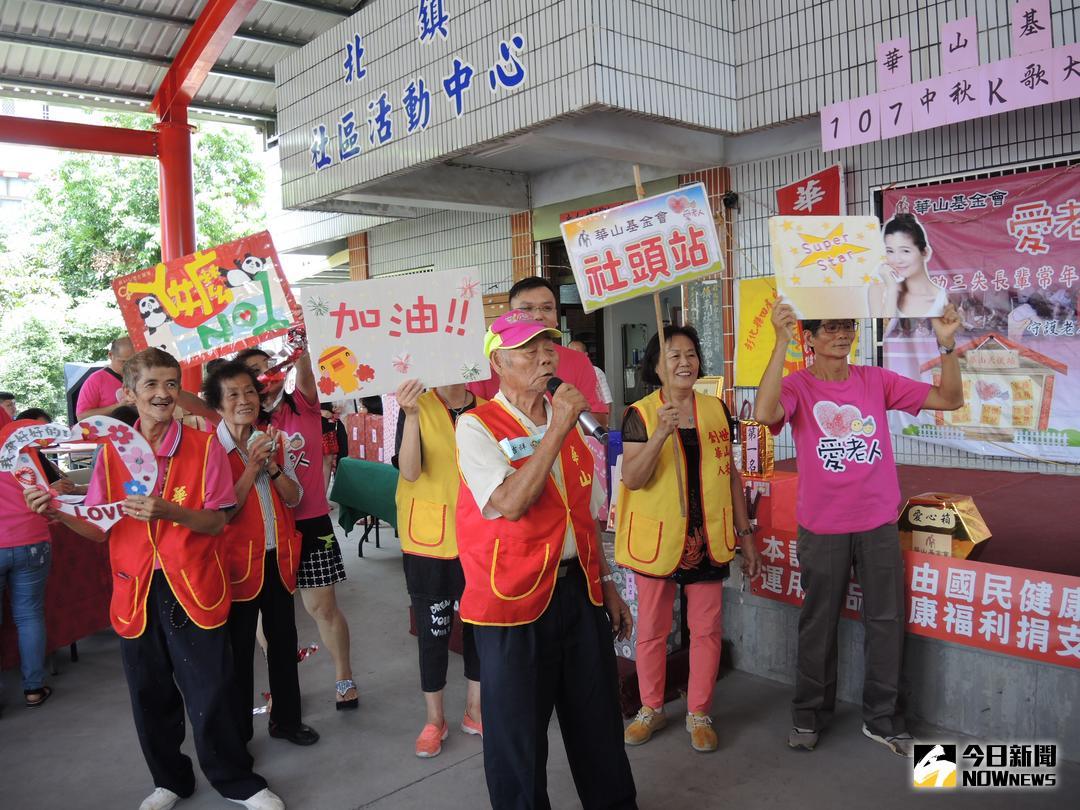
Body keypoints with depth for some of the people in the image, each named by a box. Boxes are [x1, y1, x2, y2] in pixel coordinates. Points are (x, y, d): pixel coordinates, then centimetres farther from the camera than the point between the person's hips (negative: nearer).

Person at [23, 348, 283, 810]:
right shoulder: (112, 453, 4)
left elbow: (217, 522, -8)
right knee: (151, 694, 15)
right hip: (136, 591, 3)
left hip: (193, 588, -3)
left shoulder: (204, 446, -5)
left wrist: (169, 512, -25)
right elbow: (101, 530, 6)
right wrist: (59, 514, -12)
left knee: (211, 693, 3)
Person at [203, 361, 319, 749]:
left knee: (283, 639, 14)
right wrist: (251, 468, -22)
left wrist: (272, 466, -14)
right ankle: (238, 732, 23)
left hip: (279, 557, 5)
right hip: (239, 561, -5)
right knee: (239, 647, 7)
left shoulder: (272, 440, 6)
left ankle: (287, 719, 31)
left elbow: (294, 497, 2)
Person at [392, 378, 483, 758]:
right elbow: (410, 471, -21)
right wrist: (411, 415, -32)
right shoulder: (419, 407, -8)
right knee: (433, 629, 8)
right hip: (429, 540, -3)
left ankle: (474, 710, 31)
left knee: (480, 624, 12)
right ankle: (434, 719, 25)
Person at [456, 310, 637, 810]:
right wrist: (557, 429, -22)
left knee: (598, 719, 18)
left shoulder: (568, 423, 9)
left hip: (579, 590, 6)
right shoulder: (477, 426, -10)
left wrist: (606, 584, 15)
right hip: (514, 599, -5)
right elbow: (511, 503, -25)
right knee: (518, 734, 9)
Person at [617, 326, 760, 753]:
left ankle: (698, 713, 27)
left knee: (707, 628, 9)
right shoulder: (640, 414, -7)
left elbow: (731, 474, 9)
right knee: (652, 629, 10)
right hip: (657, 537, -2)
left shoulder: (717, 409, 3)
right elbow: (632, 479, -15)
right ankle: (651, 709, 30)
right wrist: (660, 434, -29)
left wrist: (746, 534, 9)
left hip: (708, 538, 3)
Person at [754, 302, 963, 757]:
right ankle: (809, 715, 29)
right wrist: (781, 343, -34)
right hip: (822, 528, -3)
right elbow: (765, 413, -30)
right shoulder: (797, 385, -7)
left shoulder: (876, 381, 3)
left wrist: (947, 344, -11)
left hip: (878, 524, 3)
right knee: (818, 624, 11)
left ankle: (882, 718, 28)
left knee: (886, 621, 11)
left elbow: (949, 399, 3)